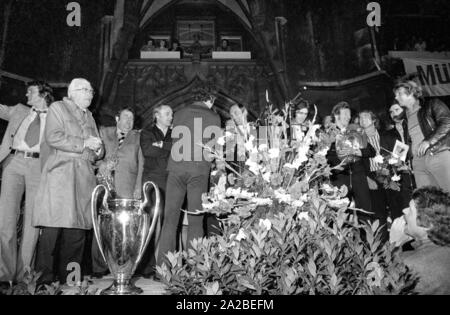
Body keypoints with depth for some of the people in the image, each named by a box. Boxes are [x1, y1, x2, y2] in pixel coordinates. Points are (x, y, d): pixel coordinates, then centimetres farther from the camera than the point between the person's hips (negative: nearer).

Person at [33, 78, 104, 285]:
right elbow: (53, 137, -7)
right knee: (53, 226, -11)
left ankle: (69, 275, 6)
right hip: (61, 172, -5)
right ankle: (44, 277, -4)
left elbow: (96, 145, 27)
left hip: (85, 175, 6)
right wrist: (83, 143, -8)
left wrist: (98, 148, 4)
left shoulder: (89, 116, 26)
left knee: (78, 227, 0)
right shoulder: (57, 108, 8)